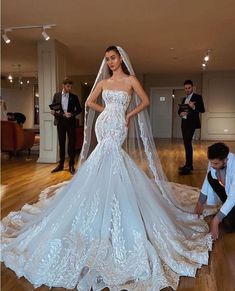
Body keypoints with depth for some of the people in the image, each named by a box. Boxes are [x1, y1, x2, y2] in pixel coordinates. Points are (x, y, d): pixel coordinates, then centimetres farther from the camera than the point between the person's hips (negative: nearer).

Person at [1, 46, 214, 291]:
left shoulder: (130, 80, 4)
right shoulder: (103, 82, 13)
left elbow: (145, 101, 7)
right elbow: (90, 102, 20)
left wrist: (128, 115, 1)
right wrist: (107, 111, 10)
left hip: (118, 127, -3)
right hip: (103, 125, 3)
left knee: (109, 162, -11)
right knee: (109, 162, -2)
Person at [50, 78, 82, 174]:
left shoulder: (74, 97, 3)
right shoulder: (57, 95, 8)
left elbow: (79, 109, 5)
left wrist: (72, 114, -11)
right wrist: (55, 112, -11)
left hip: (71, 122, -1)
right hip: (60, 122, 2)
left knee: (72, 143, -1)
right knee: (61, 144, 8)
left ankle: (71, 165, 7)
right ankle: (61, 164, 18)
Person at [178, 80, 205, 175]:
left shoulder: (197, 97, -2)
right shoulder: (184, 99, 19)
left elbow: (202, 110, -9)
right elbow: (179, 110, 18)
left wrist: (194, 107, -27)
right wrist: (181, 113, -6)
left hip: (192, 123, -7)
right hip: (184, 123, 8)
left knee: (187, 143, -15)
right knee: (187, 143, 10)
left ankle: (188, 167, -16)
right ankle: (189, 165, 18)